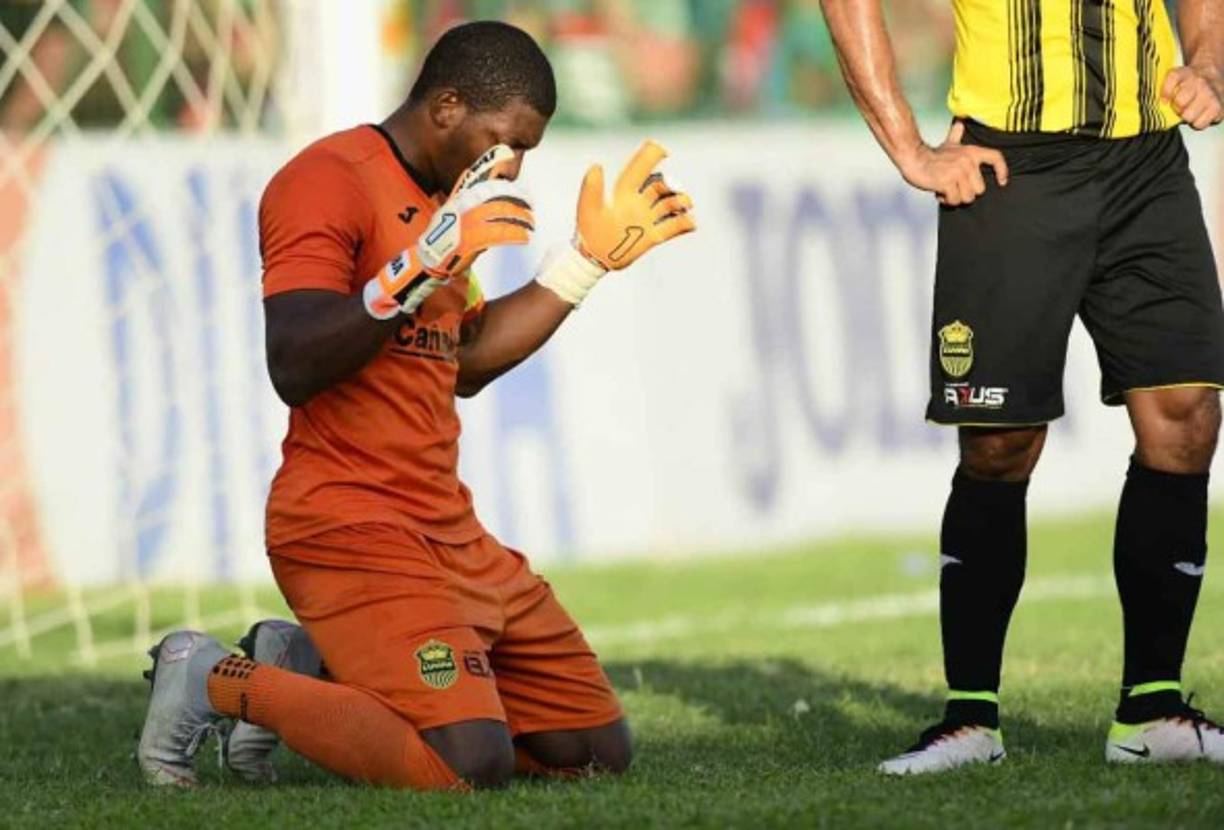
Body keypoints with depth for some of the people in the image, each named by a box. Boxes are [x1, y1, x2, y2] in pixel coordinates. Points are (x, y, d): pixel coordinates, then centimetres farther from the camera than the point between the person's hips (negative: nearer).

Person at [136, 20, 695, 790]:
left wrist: (587, 261, 23)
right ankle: (217, 682, -6)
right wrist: (425, 265, -30)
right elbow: (294, 370, -23)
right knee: (471, 762, -26)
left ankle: (312, 669, 13)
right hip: (346, 527, -10)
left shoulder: (439, 198, 17)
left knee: (600, 749, 8)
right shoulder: (328, 179, -12)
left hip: (448, 534, 10)